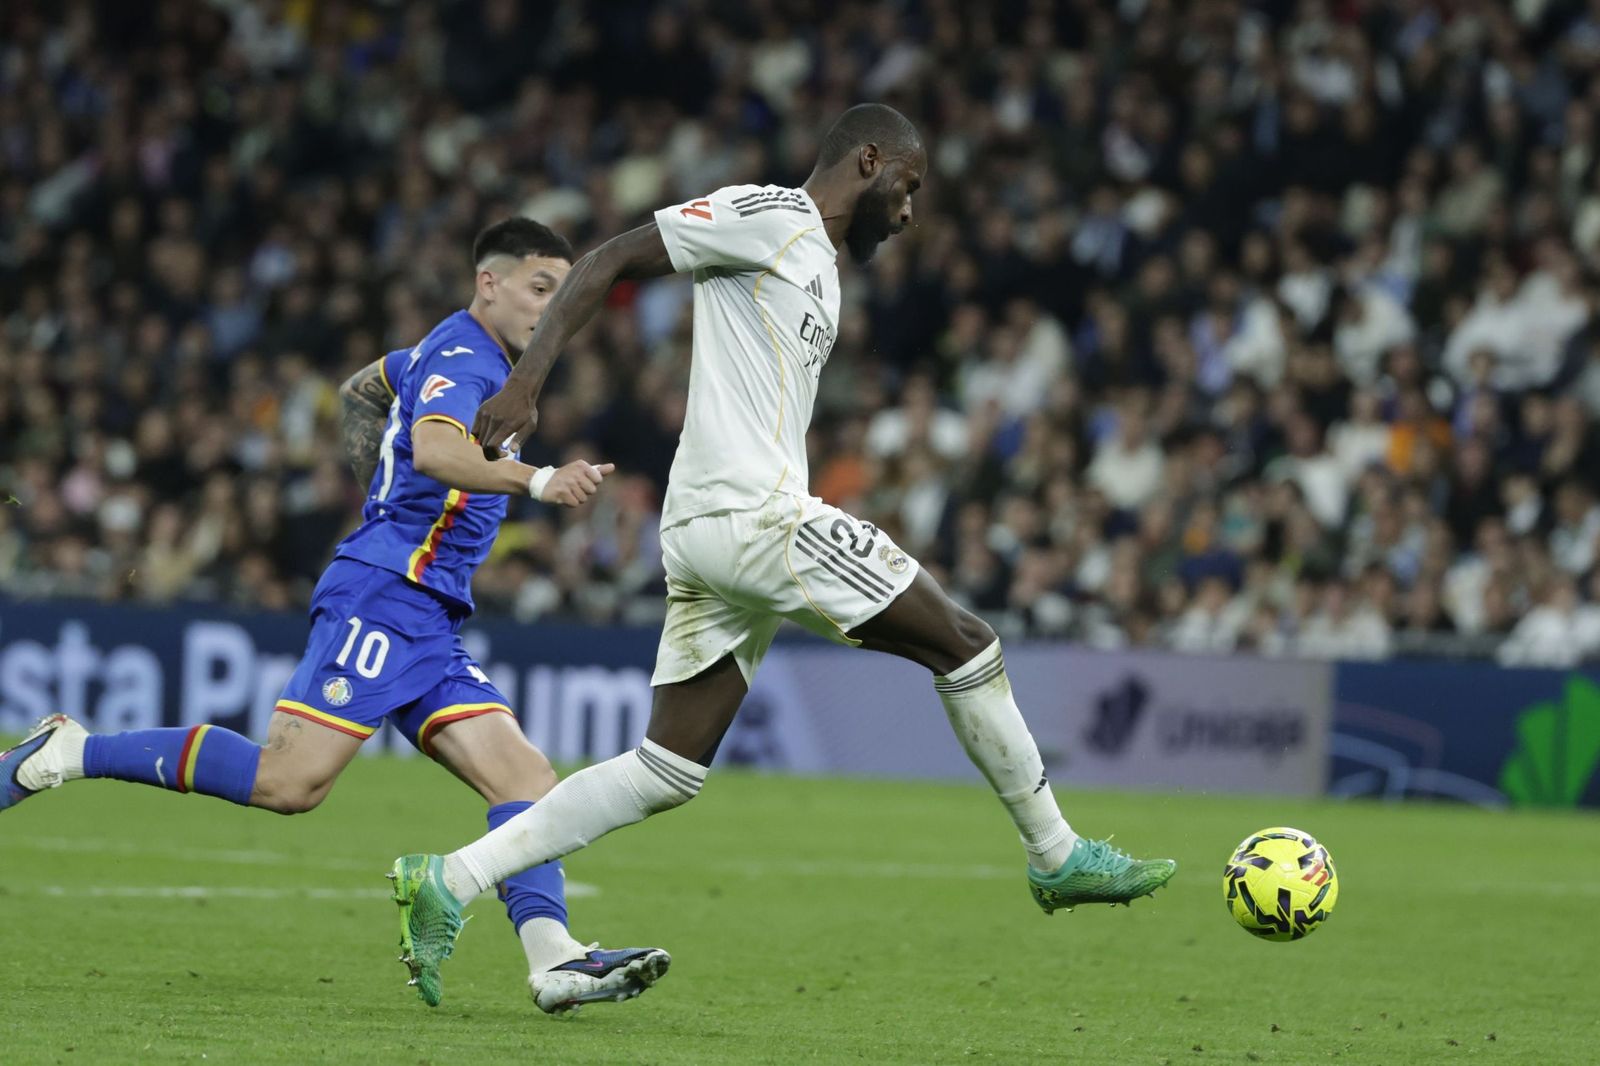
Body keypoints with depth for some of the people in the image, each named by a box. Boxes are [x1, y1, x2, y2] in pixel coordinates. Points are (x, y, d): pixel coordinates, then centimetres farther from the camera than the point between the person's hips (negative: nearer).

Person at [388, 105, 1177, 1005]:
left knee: (667, 774, 5)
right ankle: (1058, 857, 11)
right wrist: (526, 383, -19)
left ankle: (450, 881, 0)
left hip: (704, 533, 10)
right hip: (754, 513, -10)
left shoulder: (820, 265, 25)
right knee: (966, 643, 0)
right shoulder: (768, 217, -4)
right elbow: (609, 263, -8)